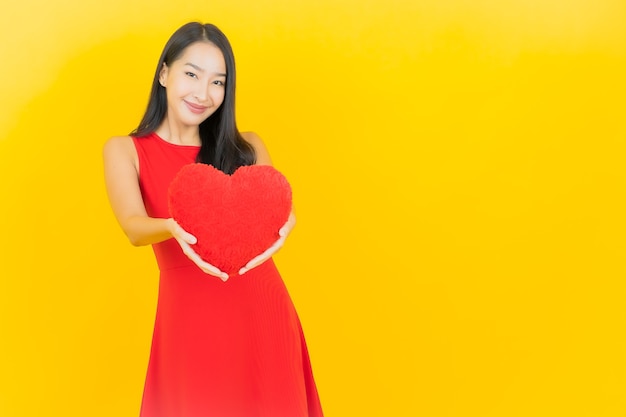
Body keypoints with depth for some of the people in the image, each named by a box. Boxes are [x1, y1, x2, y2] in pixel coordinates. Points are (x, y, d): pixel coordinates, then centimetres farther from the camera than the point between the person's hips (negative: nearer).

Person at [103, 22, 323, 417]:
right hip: (188, 316, -2)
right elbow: (134, 227, -15)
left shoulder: (246, 146, 7)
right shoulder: (124, 151, 1)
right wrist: (174, 229, -38)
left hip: (264, 311, 2)